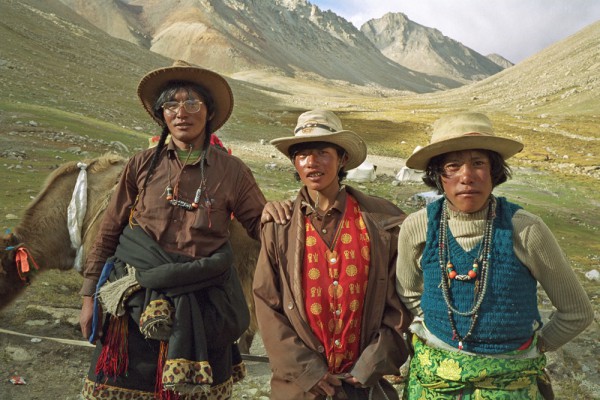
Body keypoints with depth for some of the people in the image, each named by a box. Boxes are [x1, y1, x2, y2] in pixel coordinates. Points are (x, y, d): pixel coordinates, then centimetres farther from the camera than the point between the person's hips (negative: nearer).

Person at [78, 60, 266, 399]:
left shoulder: (231, 170, 0)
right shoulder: (143, 165, 2)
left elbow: (260, 225, 5)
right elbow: (109, 233, 7)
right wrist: (90, 297, 7)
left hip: (202, 307, 0)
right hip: (137, 304, 1)